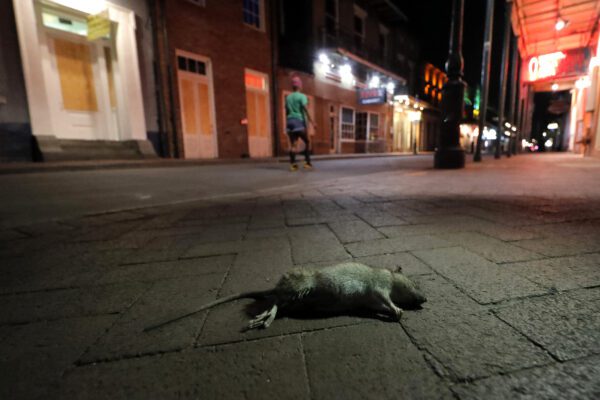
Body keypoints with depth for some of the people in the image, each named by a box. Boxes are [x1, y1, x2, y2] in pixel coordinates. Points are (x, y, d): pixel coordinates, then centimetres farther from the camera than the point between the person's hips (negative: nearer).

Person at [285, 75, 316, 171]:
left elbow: (287, 112, 15)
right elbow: (305, 110, -13)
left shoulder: (288, 97, 14)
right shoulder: (302, 96, -2)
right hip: (299, 121, -5)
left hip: (290, 121, 5)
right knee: (307, 142, 5)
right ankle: (307, 162, -3)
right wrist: (311, 122, -15)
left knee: (292, 144, 2)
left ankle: (292, 164, -4)